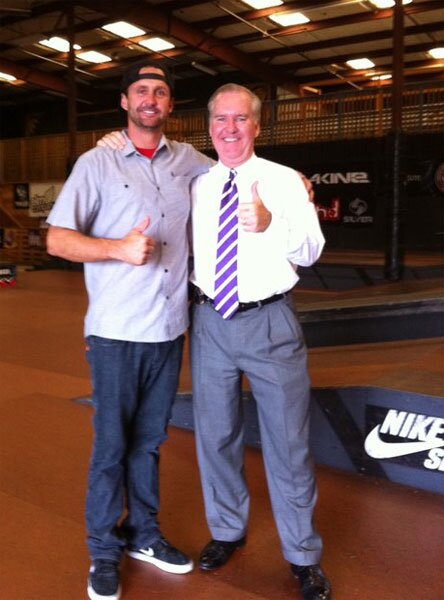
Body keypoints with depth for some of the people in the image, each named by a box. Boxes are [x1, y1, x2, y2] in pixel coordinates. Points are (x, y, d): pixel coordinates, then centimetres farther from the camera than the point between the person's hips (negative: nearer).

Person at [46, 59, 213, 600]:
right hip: (116, 332, -3)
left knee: (149, 440, 15)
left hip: (169, 330, 4)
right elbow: (57, 239, -5)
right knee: (111, 445, 6)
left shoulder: (188, 161, 9)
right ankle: (104, 552, 23)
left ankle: (143, 534, 32)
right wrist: (120, 248, -20)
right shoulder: (97, 163, -2)